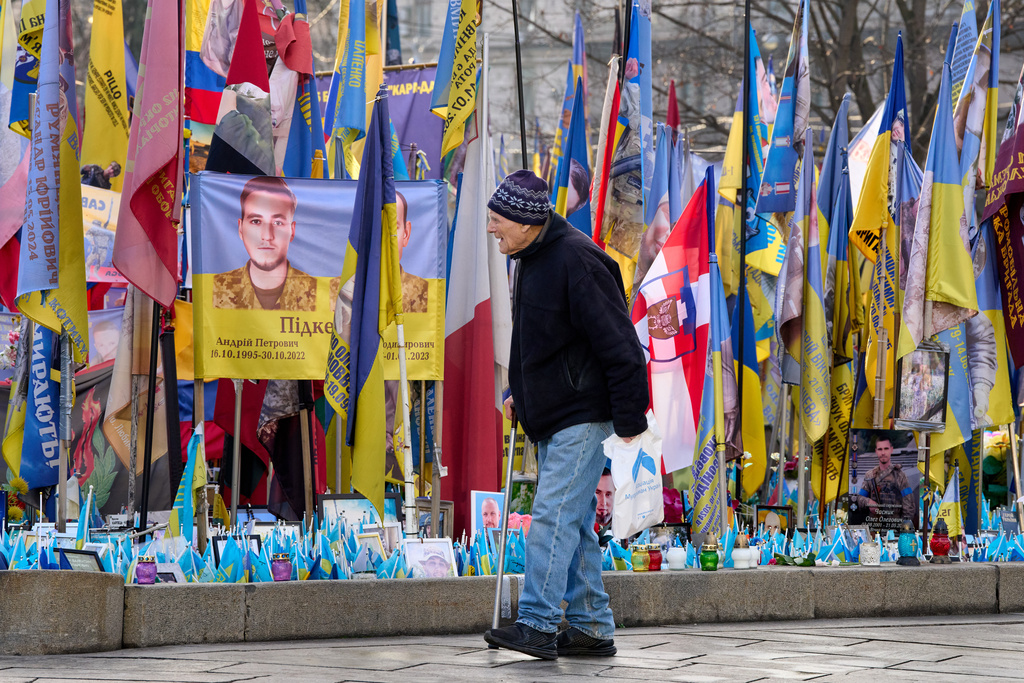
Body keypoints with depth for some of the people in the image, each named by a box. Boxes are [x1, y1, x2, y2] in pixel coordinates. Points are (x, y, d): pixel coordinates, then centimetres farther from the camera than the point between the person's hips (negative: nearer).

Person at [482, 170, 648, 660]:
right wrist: (518, 392, 18)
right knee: (573, 521, 11)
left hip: (582, 417, -10)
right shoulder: (531, 260, 12)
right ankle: (591, 629, 15)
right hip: (550, 418, 10)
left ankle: (537, 624, -15)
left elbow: (619, 344, -20)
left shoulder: (576, 260, -18)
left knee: (554, 517, -14)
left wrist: (629, 417, -20)